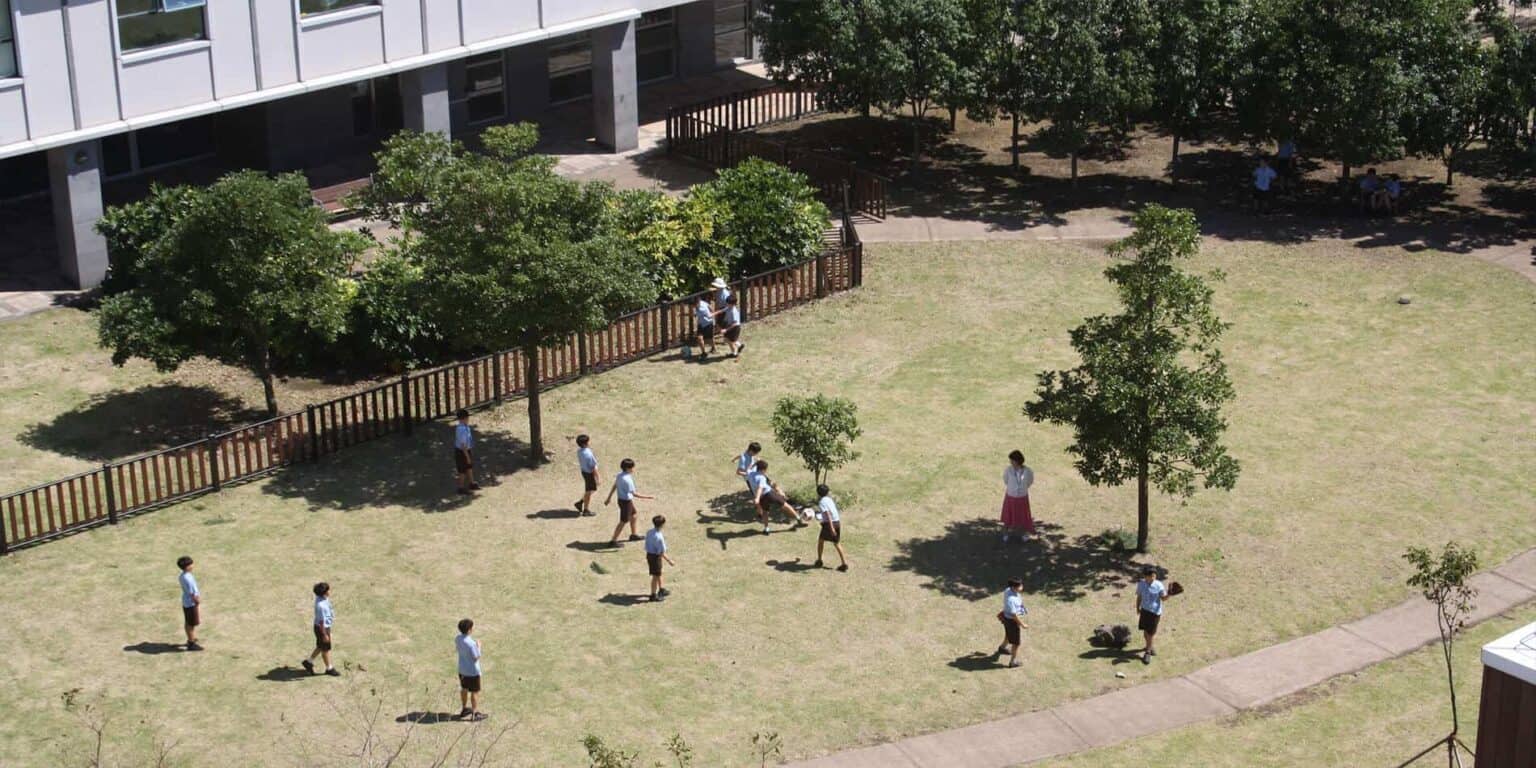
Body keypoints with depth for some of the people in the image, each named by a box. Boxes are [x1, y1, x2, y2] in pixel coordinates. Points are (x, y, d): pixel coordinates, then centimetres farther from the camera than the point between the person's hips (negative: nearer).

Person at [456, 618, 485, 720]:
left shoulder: (457, 639, -10)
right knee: (475, 692, 10)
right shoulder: (471, 643, -33)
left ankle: (464, 709, 41)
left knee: (464, 689, 25)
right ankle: (475, 713, 21)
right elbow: (476, 657, -23)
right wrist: (478, 646, -10)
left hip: (462, 669, 7)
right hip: (472, 671, -7)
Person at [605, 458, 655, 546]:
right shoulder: (627, 480, -30)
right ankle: (613, 541, 7)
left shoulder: (620, 475, -1)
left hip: (621, 499, 10)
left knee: (633, 515, 27)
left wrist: (609, 498, 21)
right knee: (623, 522, 2)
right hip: (626, 502, -10)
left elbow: (614, 486, 10)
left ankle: (634, 535, 44)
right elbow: (634, 494, -28)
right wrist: (648, 497, -22)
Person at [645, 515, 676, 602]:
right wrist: (669, 561, -11)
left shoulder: (649, 532, -3)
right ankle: (653, 595, 21)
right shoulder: (659, 537, -28)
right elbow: (662, 553, -23)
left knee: (658, 573, 26)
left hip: (649, 555, 8)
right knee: (655, 576, 8)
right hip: (656, 557, -8)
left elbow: (647, 546, 7)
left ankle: (661, 590, 44)